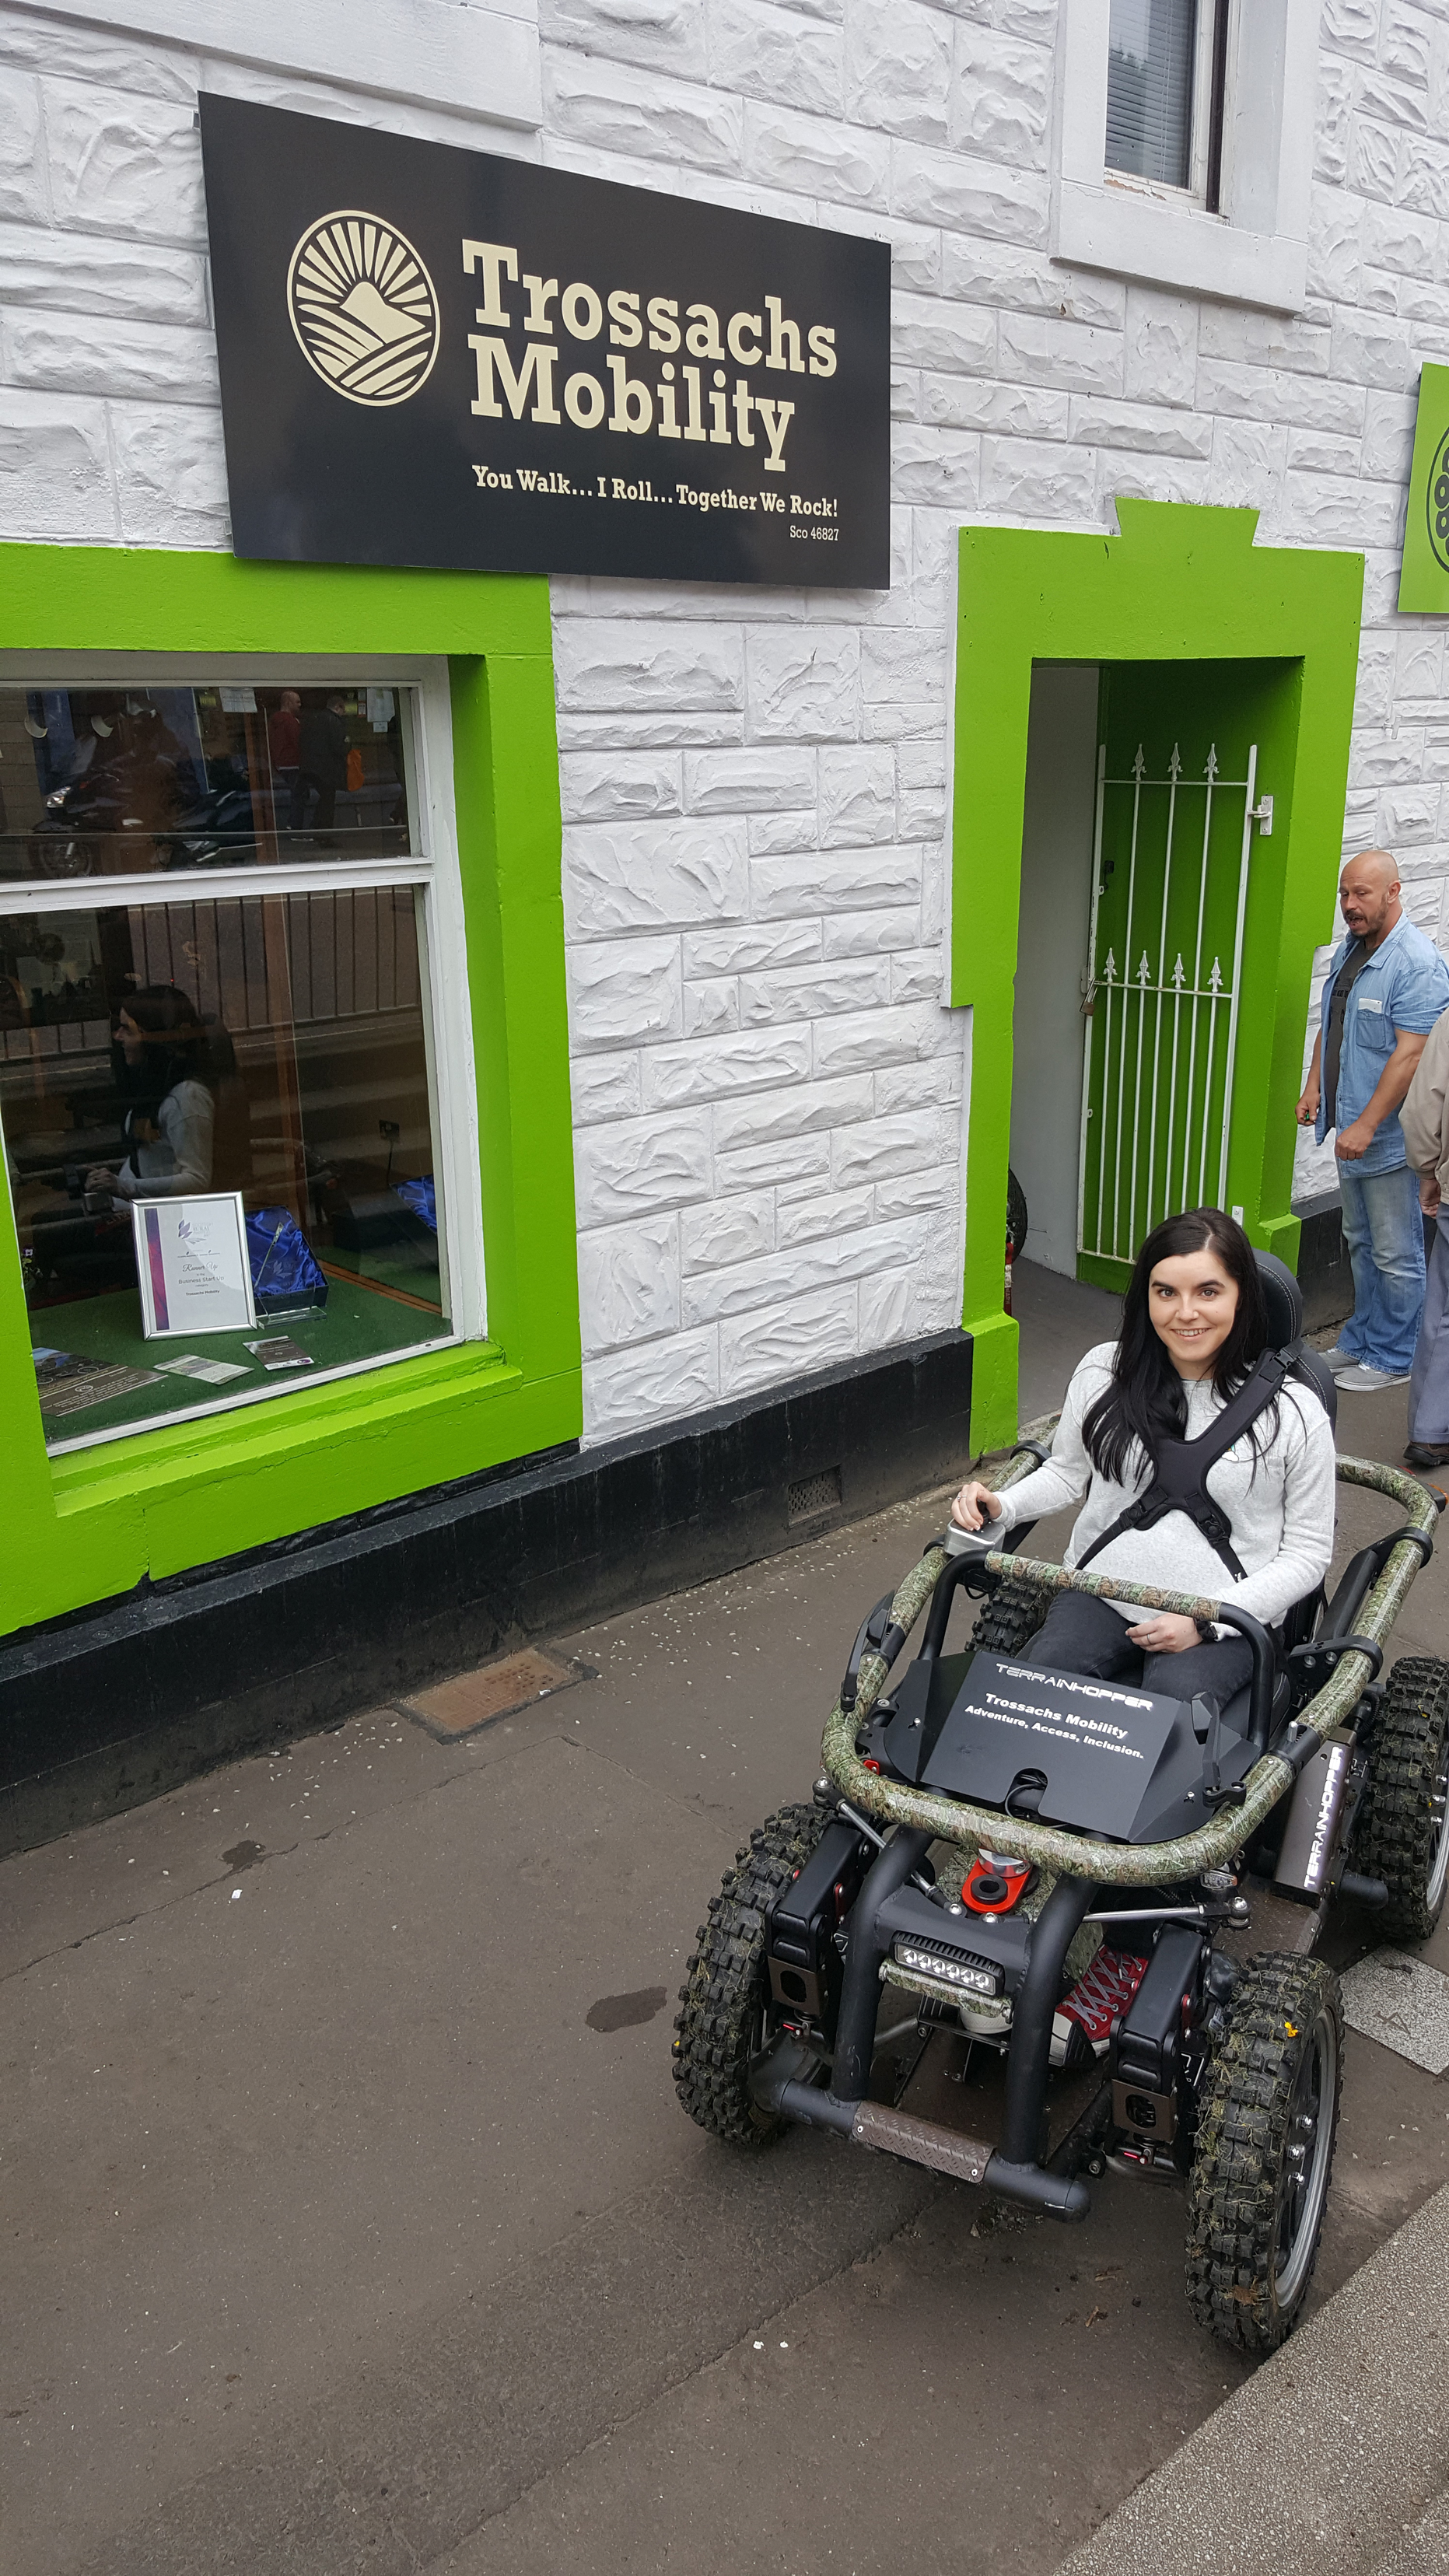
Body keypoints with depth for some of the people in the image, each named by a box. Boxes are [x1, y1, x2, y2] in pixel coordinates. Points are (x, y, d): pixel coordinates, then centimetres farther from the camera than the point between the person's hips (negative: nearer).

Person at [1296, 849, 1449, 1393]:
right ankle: (1360, 1342, 31)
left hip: (1391, 1138, -9)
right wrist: (1314, 1086, 9)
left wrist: (1366, 1126, -25)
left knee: (1396, 1256, 1)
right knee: (1360, 1245, 19)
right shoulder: (1347, 952, 11)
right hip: (1352, 1130, 9)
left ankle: (1393, 1358, 12)